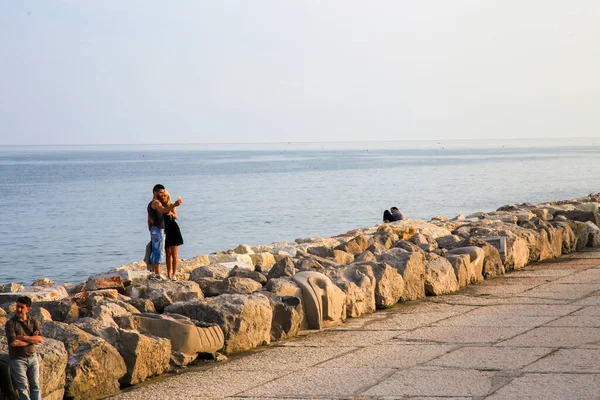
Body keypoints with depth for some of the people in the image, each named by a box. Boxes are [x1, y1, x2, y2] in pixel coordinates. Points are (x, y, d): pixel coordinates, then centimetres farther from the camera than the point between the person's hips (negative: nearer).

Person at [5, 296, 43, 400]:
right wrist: (32, 339, -13)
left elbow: (40, 339, -9)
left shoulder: (34, 322, 1)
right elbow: (13, 342, -21)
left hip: (32, 357, 4)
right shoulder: (10, 323, -11)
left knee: (35, 386, 7)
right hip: (17, 359, -4)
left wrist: (23, 337, -18)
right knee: (23, 388, -1)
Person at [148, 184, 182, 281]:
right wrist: (174, 205, -51)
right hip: (159, 230, -10)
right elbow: (163, 210, -37)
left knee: (155, 252, 13)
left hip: (154, 229, 10)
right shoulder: (156, 203, -14)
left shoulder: (150, 204, 18)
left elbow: (149, 220, 22)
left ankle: (154, 273, 16)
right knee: (159, 252, -9)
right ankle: (157, 275, -10)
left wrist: (151, 233, 24)